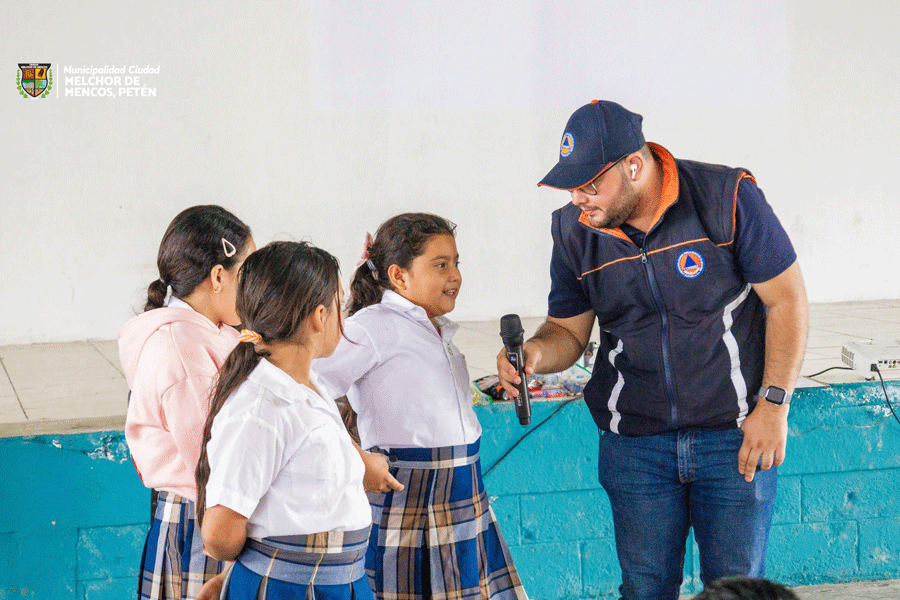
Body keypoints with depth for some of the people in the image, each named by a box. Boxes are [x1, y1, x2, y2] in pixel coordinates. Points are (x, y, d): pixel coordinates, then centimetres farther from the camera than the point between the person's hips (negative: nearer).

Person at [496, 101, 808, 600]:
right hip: (634, 442, 3)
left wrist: (774, 405, -11)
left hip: (735, 436, -2)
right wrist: (535, 352, -17)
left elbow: (787, 299, -6)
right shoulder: (575, 229, -2)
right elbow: (568, 329, 8)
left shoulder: (727, 197, -12)